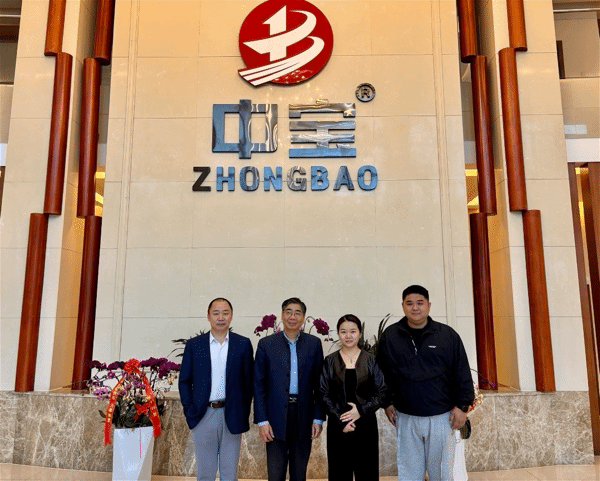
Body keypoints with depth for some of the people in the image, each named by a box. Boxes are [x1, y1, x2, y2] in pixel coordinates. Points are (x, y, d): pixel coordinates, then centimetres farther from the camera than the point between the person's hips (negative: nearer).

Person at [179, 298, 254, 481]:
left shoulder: (243, 344, 0)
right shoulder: (194, 344, 2)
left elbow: (248, 380, 3)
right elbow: (184, 381, 6)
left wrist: (244, 414, -1)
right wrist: (189, 410, -2)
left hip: (232, 416, 0)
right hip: (203, 415, 1)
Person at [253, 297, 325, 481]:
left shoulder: (314, 343, 2)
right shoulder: (266, 344, -2)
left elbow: (318, 384, 3)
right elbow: (259, 385, -2)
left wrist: (318, 418, -1)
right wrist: (262, 420, -7)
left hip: (304, 417, 1)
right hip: (276, 416, -1)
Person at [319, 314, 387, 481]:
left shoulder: (371, 360, 3)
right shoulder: (330, 362, 3)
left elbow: (381, 393, 1)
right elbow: (324, 395, 1)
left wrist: (361, 411, -12)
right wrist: (340, 420, -10)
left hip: (365, 425, 0)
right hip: (338, 426, 0)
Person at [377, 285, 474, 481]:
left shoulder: (447, 335, -3)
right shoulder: (389, 336, 0)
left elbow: (462, 373, 1)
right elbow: (382, 373, 7)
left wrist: (462, 405, -1)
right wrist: (387, 403, 5)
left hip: (441, 417, -1)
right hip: (405, 417, 1)